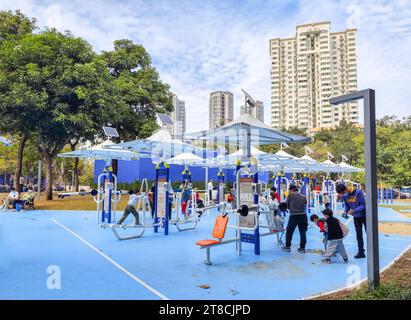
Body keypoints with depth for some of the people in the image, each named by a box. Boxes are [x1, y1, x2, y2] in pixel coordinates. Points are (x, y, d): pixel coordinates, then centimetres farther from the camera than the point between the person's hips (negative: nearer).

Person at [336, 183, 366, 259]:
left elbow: (363, 204, -23)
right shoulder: (344, 195, -8)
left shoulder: (358, 192, -26)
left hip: (364, 215, -5)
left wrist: (354, 211, -34)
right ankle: (361, 252, 17)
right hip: (356, 217, 5)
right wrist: (345, 212, -15)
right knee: (359, 234, 10)